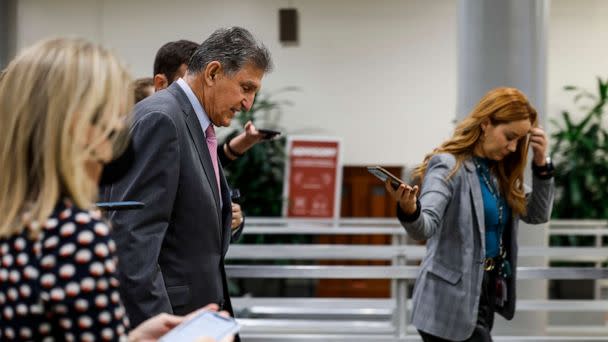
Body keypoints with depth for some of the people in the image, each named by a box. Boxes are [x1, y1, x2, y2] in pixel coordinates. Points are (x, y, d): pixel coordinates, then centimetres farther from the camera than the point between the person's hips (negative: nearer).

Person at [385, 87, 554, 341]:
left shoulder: (499, 172, 10)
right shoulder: (448, 166, -14)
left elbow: (537, 215, 14)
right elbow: (425, 226, -27)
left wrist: (541, 164, 0)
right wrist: (409, 210, -50)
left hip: (485, 299, 9)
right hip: (453, 303, -8)